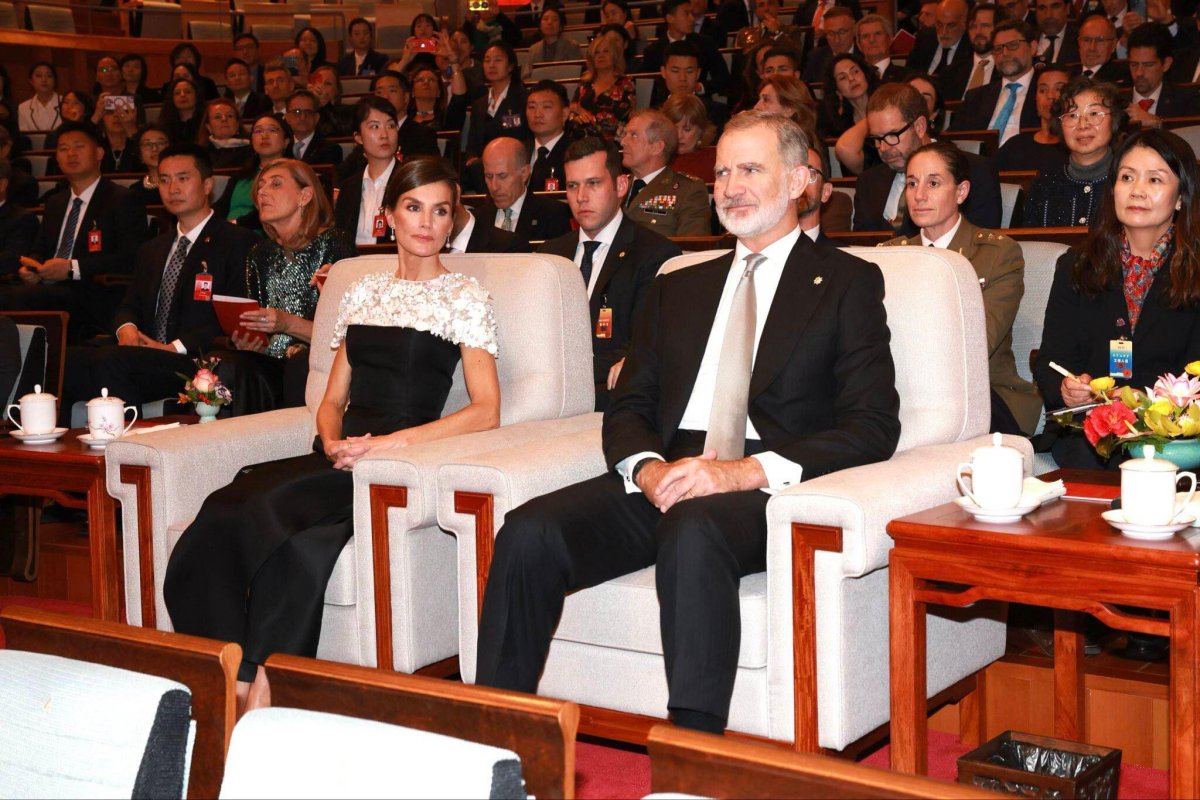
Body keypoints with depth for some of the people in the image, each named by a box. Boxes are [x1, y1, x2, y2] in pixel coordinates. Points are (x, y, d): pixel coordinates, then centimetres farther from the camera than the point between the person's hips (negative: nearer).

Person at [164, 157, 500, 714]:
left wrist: (389, 442, -16)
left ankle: (263, 686, -21)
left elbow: (486, 410, -6)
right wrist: (332, 442, -4)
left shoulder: (465, 297, 5)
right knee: (220, 517, -25)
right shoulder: (364, 293, 20)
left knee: (272, 517, -32)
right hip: (340, 459, 5)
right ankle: (235, 685, -26)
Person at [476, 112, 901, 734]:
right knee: (529, 531, -22)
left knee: (693, 530, -38)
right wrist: (647, 467, -8)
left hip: (767, 493, -4)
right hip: (664, 481, 5)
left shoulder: (847, 283, 10)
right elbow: (627, 408, 19)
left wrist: (745, 471, -17)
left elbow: (873, 426, -2)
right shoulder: (679, 289, 26)